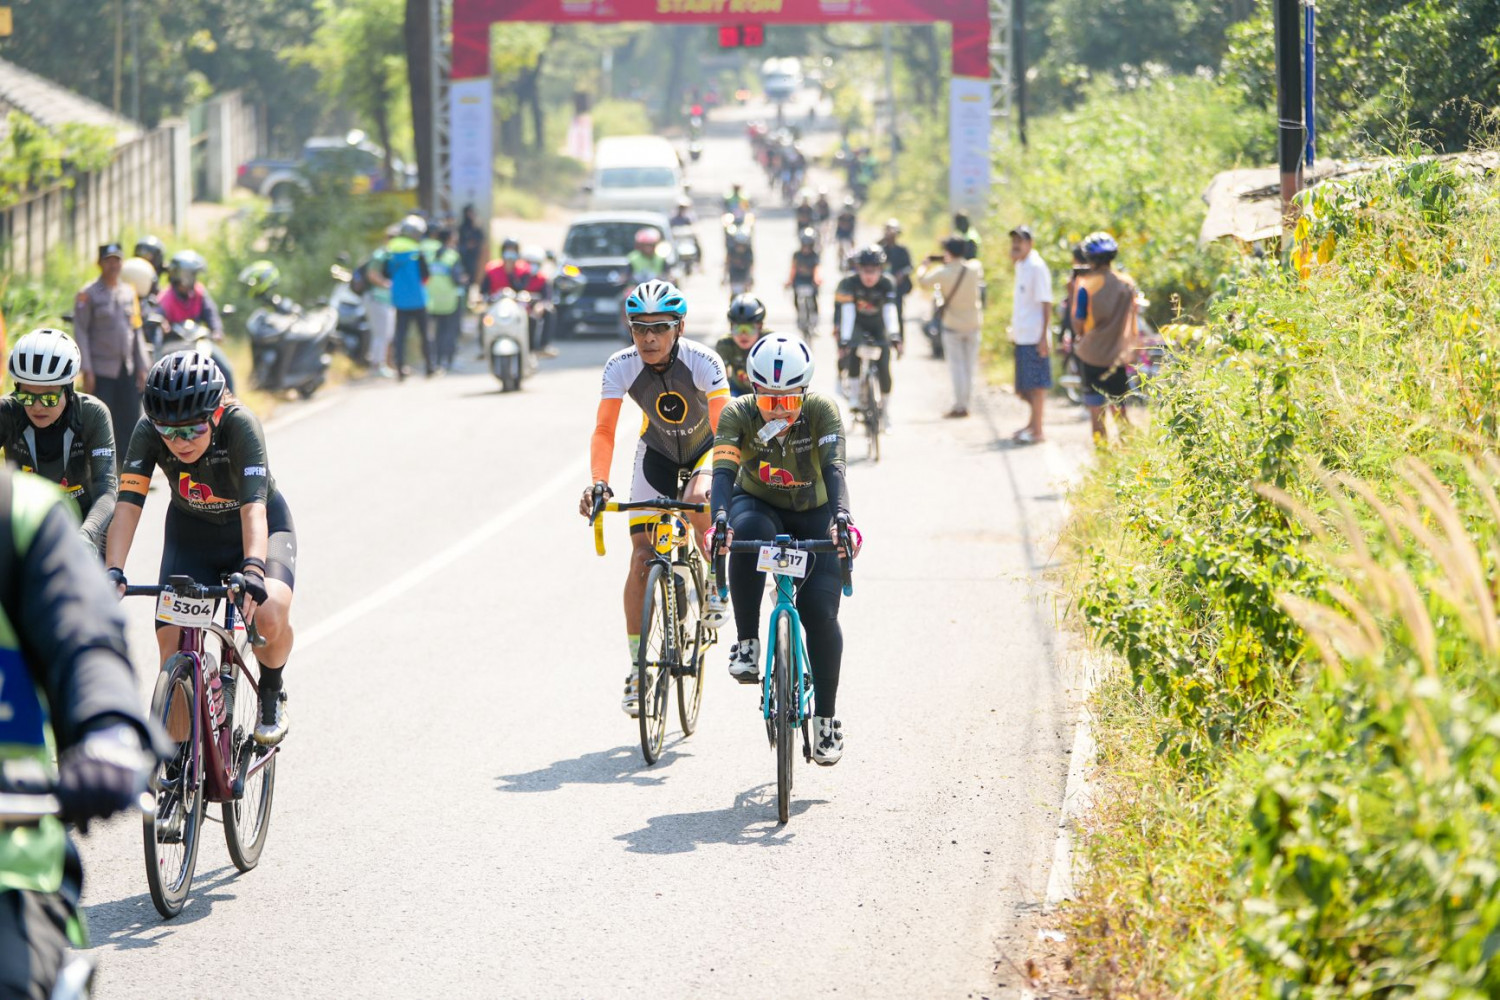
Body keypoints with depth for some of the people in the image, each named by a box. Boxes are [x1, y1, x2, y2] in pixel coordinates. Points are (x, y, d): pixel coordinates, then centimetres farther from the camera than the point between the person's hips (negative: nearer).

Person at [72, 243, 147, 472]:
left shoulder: (130, 292, 13)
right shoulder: (88, 295, -3)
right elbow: (80, 333, -7)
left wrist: (142, 367, 11)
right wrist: (86, 371, -13)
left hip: (127, 371, 5)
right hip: (101, 372, -5)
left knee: (130, 421, 3)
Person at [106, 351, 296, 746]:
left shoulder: (239, 424, -33)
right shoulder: (148, 432, -26)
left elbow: (253, 506, -43)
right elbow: (128, 504, -32)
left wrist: (253, 569, -59)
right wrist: (113, 571, -48)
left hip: (259, 527, -3)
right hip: (191, 533, 3)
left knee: (269, 617, -30)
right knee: (173, 646, -15)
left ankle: (272, 694, 2)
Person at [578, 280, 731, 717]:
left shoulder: (703, 363, -31)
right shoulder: (621, 366, -25)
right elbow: (604, 430, -27)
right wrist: (598, 483, -42)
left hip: (705, 449, -2)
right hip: (657, 452, 2)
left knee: (698, 503, -35)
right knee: (641, 558, -8)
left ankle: (717, 585, -4)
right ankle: (637, 668, 1)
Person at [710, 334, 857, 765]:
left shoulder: (822, 411, -23)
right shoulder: (738, 414, -22)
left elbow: (834, 467, -34)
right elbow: (724, 469, -33)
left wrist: (841, 513, -53)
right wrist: (720, 517, -53)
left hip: (813, 517, 0)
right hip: (759, 505, 0)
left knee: (820, 610, -16)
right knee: (748, 532, -39)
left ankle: (826, 718, 1)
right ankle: (746, 641, -26)